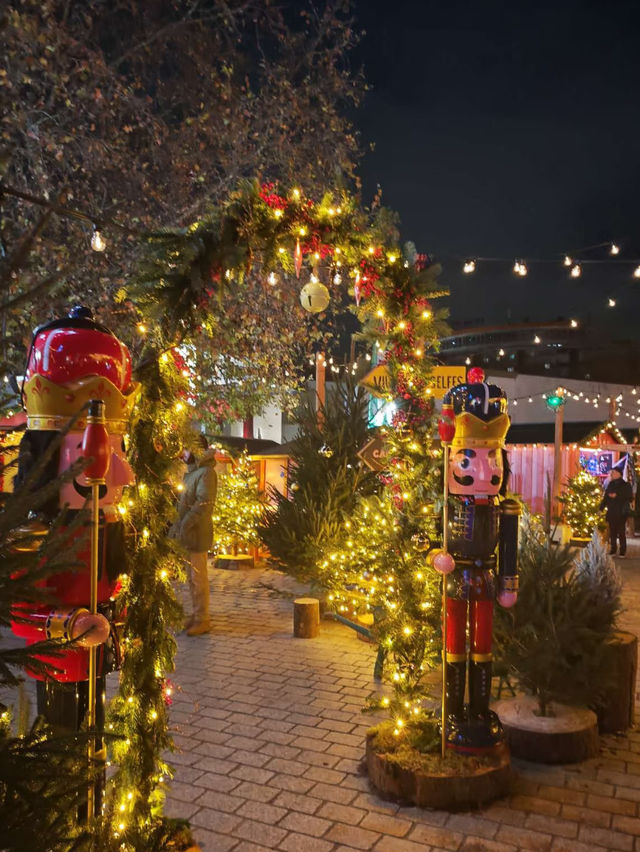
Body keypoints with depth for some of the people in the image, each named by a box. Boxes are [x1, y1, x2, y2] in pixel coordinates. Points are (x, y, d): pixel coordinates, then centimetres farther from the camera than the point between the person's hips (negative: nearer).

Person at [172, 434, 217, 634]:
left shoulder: (206, 472, -15)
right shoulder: (192, 472, 16)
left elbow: (204, 503, -24)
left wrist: (185, 525, -23)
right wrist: (179, 525, 11)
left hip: (198, 532, -10)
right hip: (190, 531, 10)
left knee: (198, 576, -3)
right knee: (192, 576, 16)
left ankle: (202, 620, 5)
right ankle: (196, 614, 27)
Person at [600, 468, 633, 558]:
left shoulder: (625, 485, -2)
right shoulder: (610, 485, 12)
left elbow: (629, 498, -8)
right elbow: (605, 498, 12)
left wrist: (617, 496, -16)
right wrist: (601, 509, 7)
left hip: (621, 513, -4)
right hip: (611, 512, 4)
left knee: (621, 532, -2)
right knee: (612, 532, 6)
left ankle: (623, 551, 4)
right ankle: (613, 550, 13)